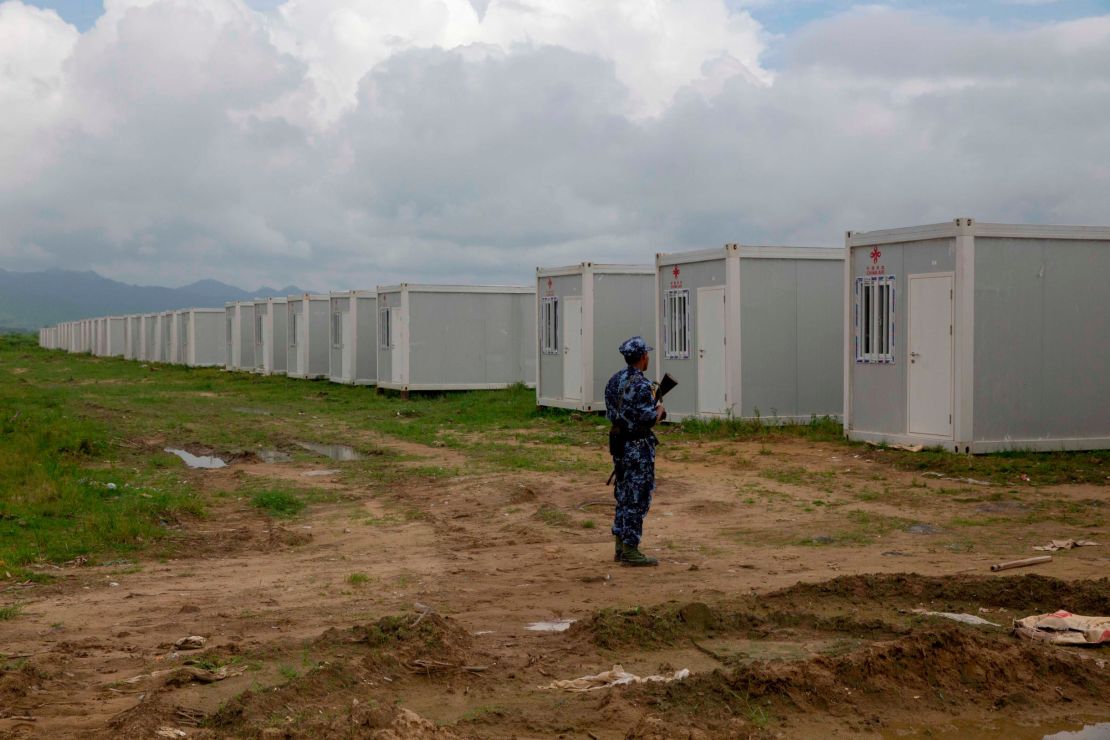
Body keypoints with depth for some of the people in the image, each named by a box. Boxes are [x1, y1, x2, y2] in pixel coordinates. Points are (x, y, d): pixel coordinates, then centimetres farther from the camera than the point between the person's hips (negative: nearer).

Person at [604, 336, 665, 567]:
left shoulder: (614, 380, 9)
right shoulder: (641, 385, -18)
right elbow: (649, 419, -22)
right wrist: (659, 410, 0)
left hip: (618, 443, 9)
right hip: (638, 447, -9)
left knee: (624, 496, 16)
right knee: (638, 498, -3)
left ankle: (620, 547, 20)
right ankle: (630, 551, 0)